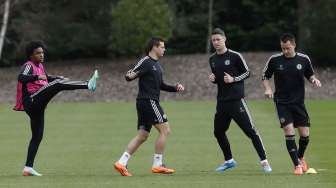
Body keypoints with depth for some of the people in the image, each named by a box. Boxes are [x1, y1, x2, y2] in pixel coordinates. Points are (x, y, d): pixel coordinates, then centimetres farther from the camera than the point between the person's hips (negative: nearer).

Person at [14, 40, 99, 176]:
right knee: (57, 85, -24)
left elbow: (46, 78, 41)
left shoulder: (40, 66, 22)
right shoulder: (28, 66, -6)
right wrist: (37, 77, -43)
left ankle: (28, 168, 10)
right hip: (32, 101, -10)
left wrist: (59, 78, 25)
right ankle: (88, 85, -40)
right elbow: (21, 78, -28)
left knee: (37, 136, 9)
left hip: (36, 107, 10)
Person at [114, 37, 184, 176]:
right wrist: (130, 75, -37)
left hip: (150, 102, 10)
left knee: (142, 136, 8)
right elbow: (129, 76, -14)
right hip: (148, 101, -10)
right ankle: (157, 165, -6)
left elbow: (160, 85, 27)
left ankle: (121, 163, 4)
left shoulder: (156, 65, 20)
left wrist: (175, 88, 15)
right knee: (165, 129, -8)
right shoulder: (145, 62, -9)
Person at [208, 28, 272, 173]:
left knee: (250, 130, -10)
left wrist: (233, 79, -16)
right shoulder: (212, 59, 11)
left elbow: (247, 73, -1)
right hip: (221, 101, 6)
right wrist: (212, 79, 0)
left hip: (236, 100, -6)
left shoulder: (235, 56, -7)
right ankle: (229, 161, 28)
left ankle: (264, 161, -7)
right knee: (218, 132, 11)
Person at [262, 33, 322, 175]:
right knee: (289, 132, -14)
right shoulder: (274, 60, -6)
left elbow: (310, 75, 12)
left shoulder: (304, 59, -2)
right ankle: (297, 165, -5)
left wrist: (314, 80, -10)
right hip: (282, 103, -2)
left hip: (299, 102, 2)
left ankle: (300, 157, 32)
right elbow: (265, 76, 6)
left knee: (305, 134, 1)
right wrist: (268, 88, -12)